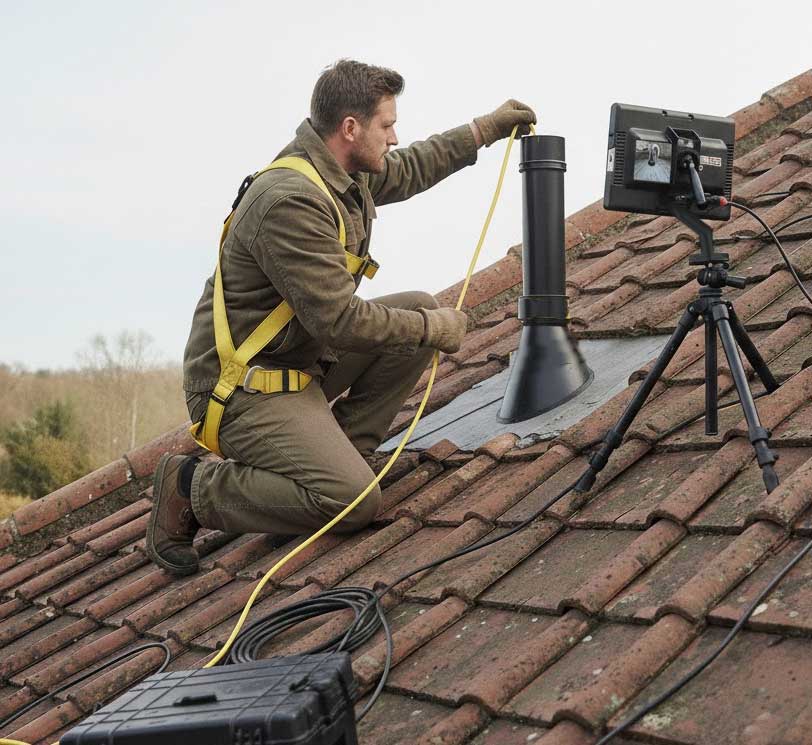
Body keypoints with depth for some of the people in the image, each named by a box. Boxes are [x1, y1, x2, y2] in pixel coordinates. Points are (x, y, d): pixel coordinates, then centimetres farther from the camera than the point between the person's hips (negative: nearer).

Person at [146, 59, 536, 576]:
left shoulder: (348, 171, 4)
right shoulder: (290, 202, -26)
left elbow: (410, 170, 27)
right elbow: (340, 320, -26)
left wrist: (487, 128, 26)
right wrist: (434, 329, -14)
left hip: (303, 354, 10)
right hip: (244, 384, -10)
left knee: (421, 308, 5)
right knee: (353, 500, -22)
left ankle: (339, 448, 7)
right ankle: (193, 489, -5)